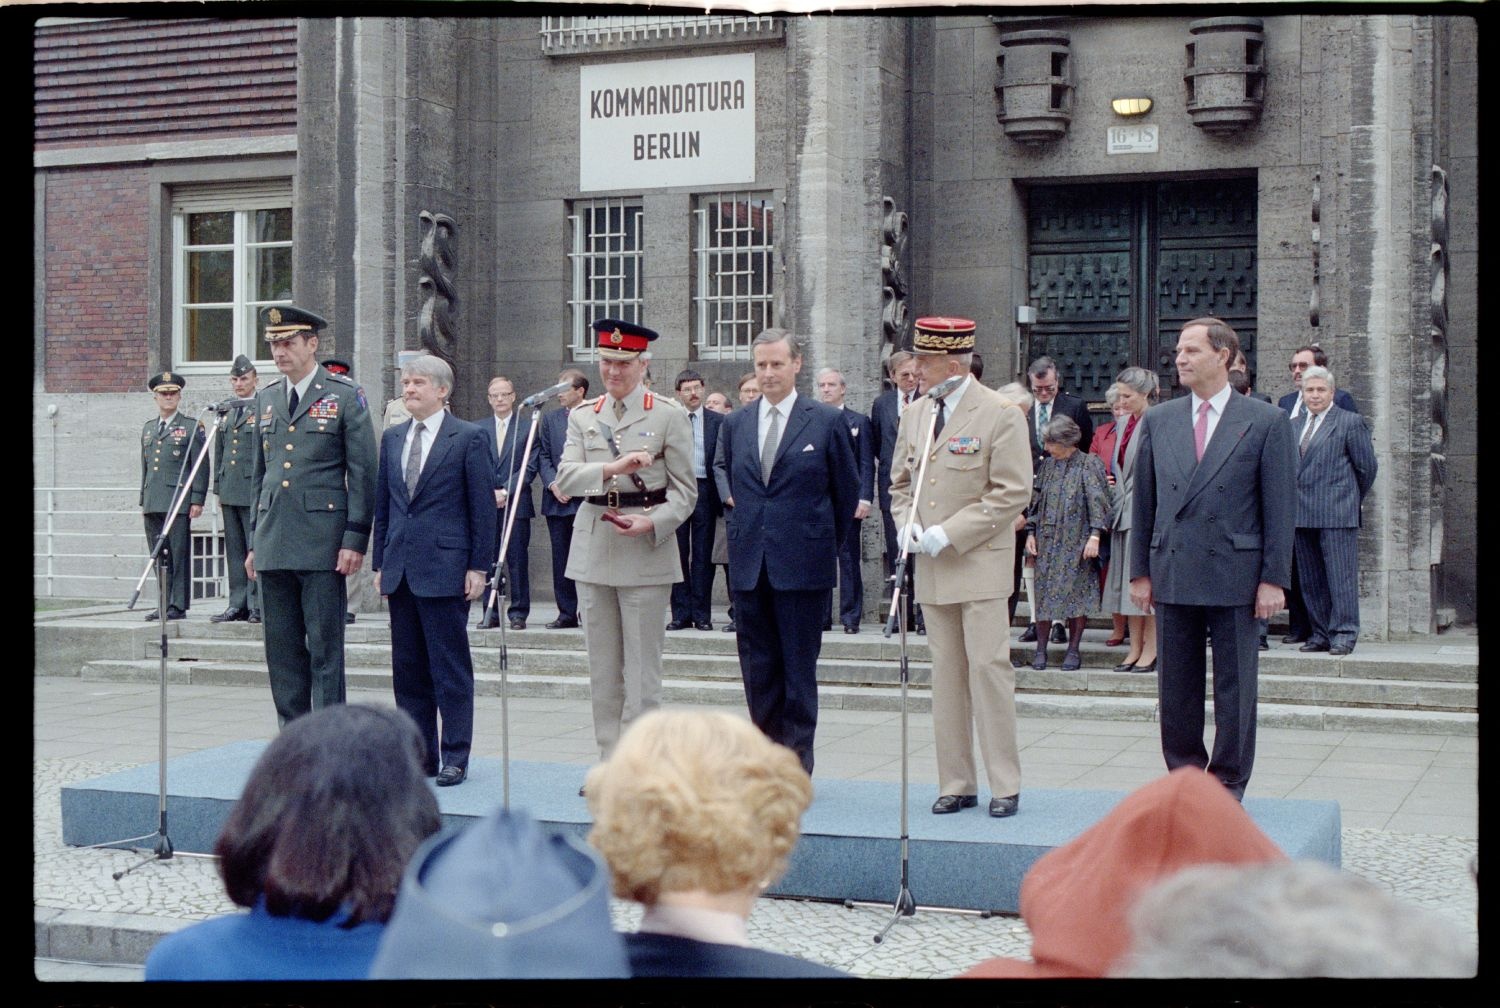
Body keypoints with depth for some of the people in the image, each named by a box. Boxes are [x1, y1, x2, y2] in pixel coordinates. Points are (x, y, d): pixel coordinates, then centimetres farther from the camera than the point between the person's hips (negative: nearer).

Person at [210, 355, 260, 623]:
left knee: (256, 550, -5)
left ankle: (258, 606, -1)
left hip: (255, 491, -7)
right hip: (230, 492, 7)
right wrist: (218, 488, 17)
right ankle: (238, 605, 15)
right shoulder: (227, 413, 17)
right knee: (234, 551, 9)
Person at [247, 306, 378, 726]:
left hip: (323, 546, -5)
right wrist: (255, 541, 16)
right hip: (275, 545, 6)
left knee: (325, 650, -2)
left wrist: (355, 539, -11)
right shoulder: (267, 398, 15)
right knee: (282, 651, 8)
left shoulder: (345, 396, -2)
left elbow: (363, 473, -5)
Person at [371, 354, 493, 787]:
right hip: (400, 569, 6)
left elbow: (483, 506, -4)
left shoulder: (470, 437, -3)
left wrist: (478, 567, -8)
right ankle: (419, 754, 17)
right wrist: (380, 563, 12)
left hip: (445, 568, -6)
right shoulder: (392, 438, 13)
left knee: (451, 669, -1)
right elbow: (382, 504, 16)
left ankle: (455, 758, 5)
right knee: (407, 670, 9)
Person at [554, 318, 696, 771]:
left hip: (646, 551, -4)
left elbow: (685, 490, 0)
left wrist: (652, 522, -17)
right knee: (602, 665, 8)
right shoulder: (582, 417, 11)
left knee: (642, 665, -4)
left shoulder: (669, 417, 1)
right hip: (592, 547, 4)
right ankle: (610, 763, 16)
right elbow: (565, 477, -4)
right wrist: (613, 468, -21)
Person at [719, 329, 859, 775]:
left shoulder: (827, 421, -2)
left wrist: (825, 545, 8)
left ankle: (798, 763, 7)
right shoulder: (735, 423, 10)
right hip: (749, 565, 4)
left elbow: (847, 489, 5)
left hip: (803, 565, -4)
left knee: (799, 667, 1)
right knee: (757, 667, 8)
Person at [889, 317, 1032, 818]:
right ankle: (956, 783, 14)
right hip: (931, 569, 5)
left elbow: (1013, 492, -11)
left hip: (980, 564, -5)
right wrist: (907, 526, 0)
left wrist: (950, 533, -15)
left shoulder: (1000, 414, -8)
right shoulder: (915, 414, 11)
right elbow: (900, 482, 21)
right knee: (946, 674, 7)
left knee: (988, 668, -6)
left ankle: (1004, 784, 3)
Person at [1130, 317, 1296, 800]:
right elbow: (1143, 502, 11)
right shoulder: (1158, 421, 8)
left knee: (1235, 687, 4)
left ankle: (1228, 786, 14)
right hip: (1172, 574, 3)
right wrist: (1141, 572, 7)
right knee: (1176, 687, 9)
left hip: (1235, 574, -3)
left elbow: (1280, 506, -3)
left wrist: (1274, 578, -7)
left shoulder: (1266, 422, -1)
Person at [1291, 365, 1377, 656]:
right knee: (1311, 580, 8)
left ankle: (1344, 634, -3)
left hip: (1337, 514, -6)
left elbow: (1366, 466, 1)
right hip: (1302, 515, 6)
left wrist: (1352, 500, 8)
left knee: (1341, 576, -6)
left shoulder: (1350, 422, -1)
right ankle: (1320, 633, 14)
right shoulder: (1295, 425, 16)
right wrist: (1294, 505, 9)